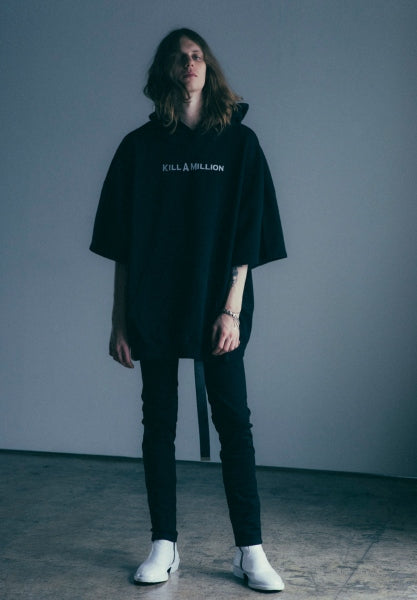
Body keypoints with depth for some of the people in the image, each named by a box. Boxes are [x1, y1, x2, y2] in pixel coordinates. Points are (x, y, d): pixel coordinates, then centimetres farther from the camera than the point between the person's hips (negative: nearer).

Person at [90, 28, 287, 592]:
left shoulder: (239, 142, 5)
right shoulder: (140, 147, 6)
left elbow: (247, 236, 0)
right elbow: (122, 243, 4)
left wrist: (231, 308, -9)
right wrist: (120, 319, -1)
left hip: (216, 304, -1)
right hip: (153, 307, 1)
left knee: (234, 421, -2)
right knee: (159, 423, 6)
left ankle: (251, 551, 6)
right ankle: (164, 546, 17)